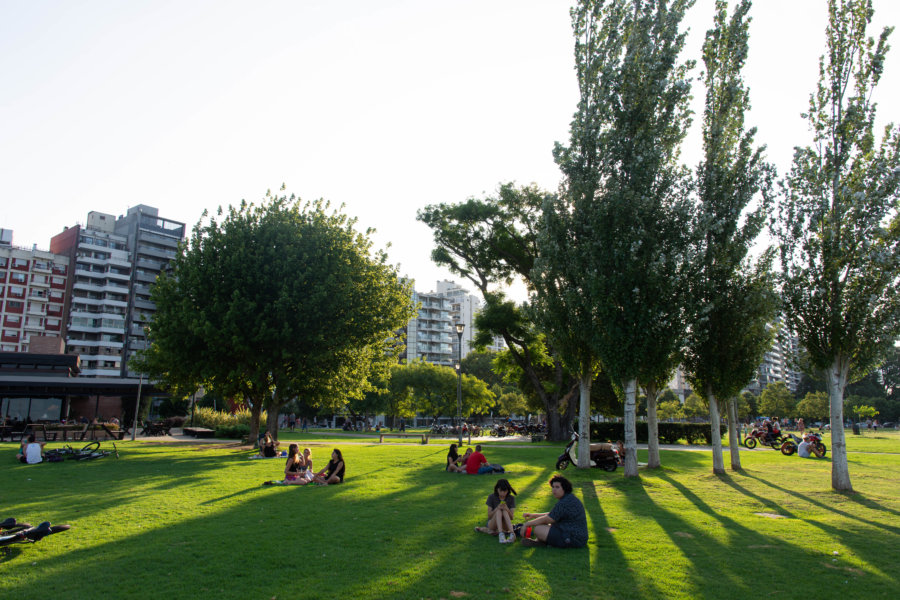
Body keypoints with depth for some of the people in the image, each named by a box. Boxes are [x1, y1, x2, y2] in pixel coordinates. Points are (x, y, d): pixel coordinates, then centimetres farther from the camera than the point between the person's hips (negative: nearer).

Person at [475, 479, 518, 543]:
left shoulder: (511, 499, -6)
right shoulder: (491, 497, -9)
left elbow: (511, 517, -10)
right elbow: (489, 516, -10)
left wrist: (507, 509, -32)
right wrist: (497, 508, -29)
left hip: (505, 525, 1)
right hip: (492, 523, -1)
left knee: (505, 511, -30)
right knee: (499, 511, -31)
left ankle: (512, 534, -46)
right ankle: (501, 535, -48)